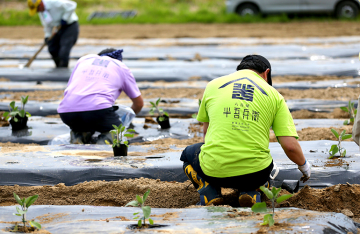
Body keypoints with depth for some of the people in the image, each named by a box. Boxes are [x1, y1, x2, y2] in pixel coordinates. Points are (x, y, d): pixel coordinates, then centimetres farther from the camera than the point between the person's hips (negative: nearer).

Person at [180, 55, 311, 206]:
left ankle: (209, 193, 6)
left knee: (189, 153, 35)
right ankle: (251, 192, 5)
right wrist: (304, 166, 23)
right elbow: (290, 146, 2)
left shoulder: (213, 85, 11)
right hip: (255, 174, 0)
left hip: (214, 171, 0)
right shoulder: (274, 95, 7)